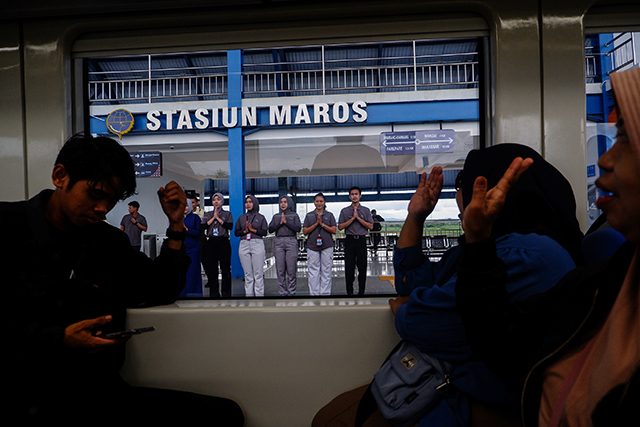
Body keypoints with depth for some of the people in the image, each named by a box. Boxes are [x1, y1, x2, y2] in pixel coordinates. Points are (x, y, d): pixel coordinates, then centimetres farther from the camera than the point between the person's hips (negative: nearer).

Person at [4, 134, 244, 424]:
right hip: (22, 398, -4)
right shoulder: (10, 226, -1)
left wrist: (176, 224, 9)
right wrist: (59, 340, -19)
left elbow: (161, 293, 16)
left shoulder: (110, 241, 15)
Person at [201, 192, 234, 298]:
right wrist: (213, 218, -3)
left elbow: (230, 226, -8)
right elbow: (202, 227, 1)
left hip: (223, 242, -2)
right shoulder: (208, 214, 15)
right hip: (211, 242, 2)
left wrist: (218, 218, -6)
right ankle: (214, 293, 11)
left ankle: (226, 293, 4)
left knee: (225, 268, -3)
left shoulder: (227, 214, 10)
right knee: (212, 269, 2)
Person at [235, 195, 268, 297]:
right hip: (244, 245, 2)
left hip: (257, 244, -2)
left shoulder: (260, 217, 9)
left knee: (258, 273, -5)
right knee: (248, 274, 3)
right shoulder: (241, 217, 16)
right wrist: (245, 231, -5)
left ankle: (259, 294, -1)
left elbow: (265, 232, 1)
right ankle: (249, 294, 7)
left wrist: (253, 229, -10)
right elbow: (236, 233, 12)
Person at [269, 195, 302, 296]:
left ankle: (291, 292, 3)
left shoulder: (294, 215, 11)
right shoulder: (276, 216, 18)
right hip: (279, 242, 2)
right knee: (280, 270, -1)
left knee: (291, 269, -6)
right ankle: (282, 292, 6)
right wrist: (280, 223, -5)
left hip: (291, 242, -2)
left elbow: (298, 228, -3)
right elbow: (270, 229, 7)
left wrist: (286, 222, -8)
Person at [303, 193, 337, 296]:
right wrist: (316, 223, -6)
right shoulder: (309, 215, 12)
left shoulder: (329, 215, 10)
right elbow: (305, 231, 4)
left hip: (327, 247, 0)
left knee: (326, 272, 1)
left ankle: (325, 293, 7)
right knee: (313, 272, 0)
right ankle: (314, 293, 6)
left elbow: (334, 230, 1)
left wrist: (322, 224, -7)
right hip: (312, 247, 0)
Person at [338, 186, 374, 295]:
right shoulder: (344, 211, 8)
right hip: (349, 240, 0)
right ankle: (349, 292, 10)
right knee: (349, 267, 0)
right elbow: (340, 227, 1)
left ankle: (361, 292, 12)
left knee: (362, 266, 2)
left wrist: (358, 218, -7)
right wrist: (352, 218, -7)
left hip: (361, 240, 0)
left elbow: (370, 226, 1)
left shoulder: (365, 210, 9)